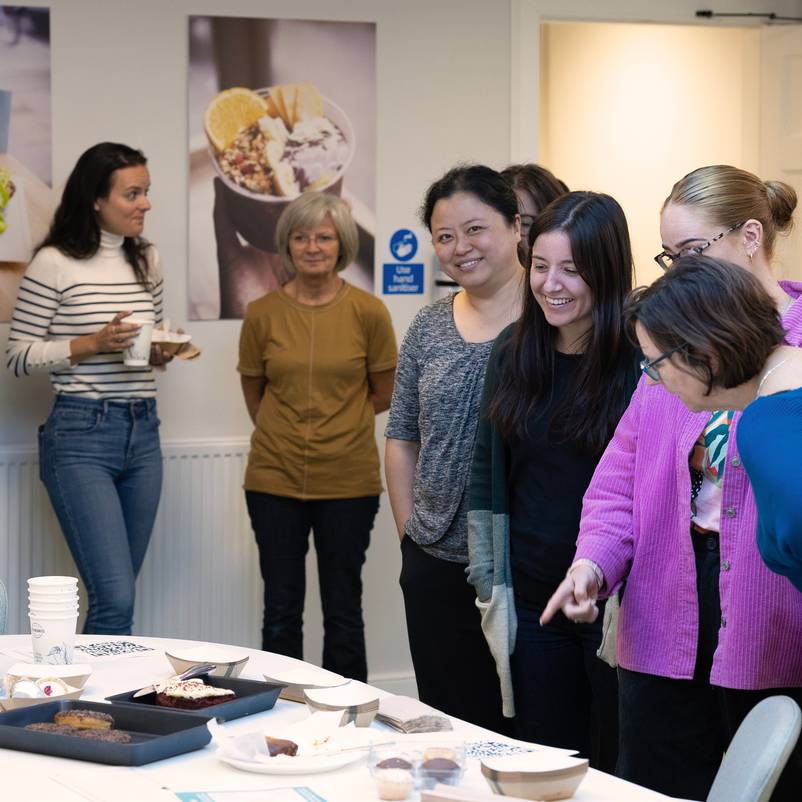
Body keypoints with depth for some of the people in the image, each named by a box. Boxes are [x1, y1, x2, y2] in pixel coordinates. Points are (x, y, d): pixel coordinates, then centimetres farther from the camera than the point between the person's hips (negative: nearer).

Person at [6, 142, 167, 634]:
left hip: (143, 433, 6)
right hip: (80, 435, -6)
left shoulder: (147, 260, 11)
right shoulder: (54, 263, -8)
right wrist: (93, 343, -16)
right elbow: (19, 357, -6)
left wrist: (163, 352, 0)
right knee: (116, 598, -14)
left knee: (114, 595, 10)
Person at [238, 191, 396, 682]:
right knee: (281, 609, 8)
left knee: (343, 611, 8)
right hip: (276, 477, 1)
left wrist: (337, 424, 7)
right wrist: (288, 434, 11)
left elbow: (384, 394, 6)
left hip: (348, 480, -1)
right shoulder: (262, 314, -2)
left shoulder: (369, 312, -5)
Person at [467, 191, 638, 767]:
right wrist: (491, 585, 7)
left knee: (621, 776, 6)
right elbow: (487, 476, 11)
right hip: (534, 604, 5)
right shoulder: (513, 353, 6)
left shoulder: (640, 360, -10)